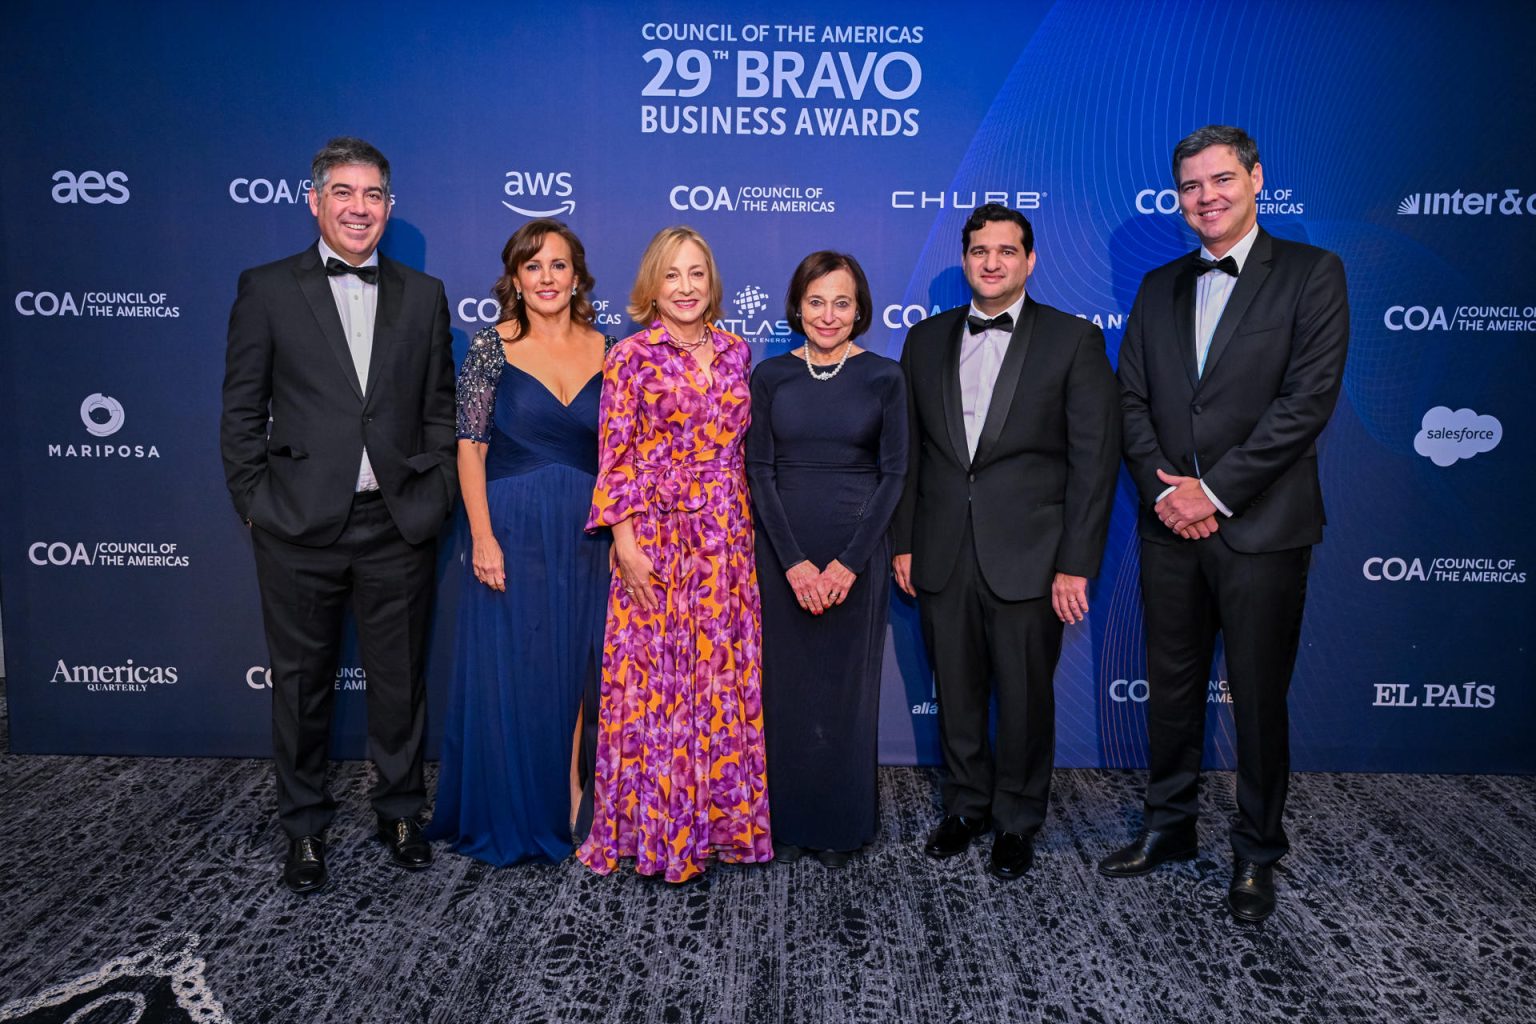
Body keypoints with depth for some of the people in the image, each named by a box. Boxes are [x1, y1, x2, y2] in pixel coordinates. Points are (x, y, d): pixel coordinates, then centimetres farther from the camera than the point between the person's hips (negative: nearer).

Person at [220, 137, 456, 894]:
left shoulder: (423, 296, 7)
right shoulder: (267, 290, 2)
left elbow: (439, 410, 8)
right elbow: (241, 412, 2)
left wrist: (433, 502, 0)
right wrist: (256, 506, -3)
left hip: (397, 527, 1)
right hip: (300, 526, -1)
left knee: (399, 681, 12)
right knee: (301, 683, 12)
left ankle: (400, 814, 31)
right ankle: (304, 827, 30)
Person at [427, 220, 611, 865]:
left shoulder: (603, 351, 7)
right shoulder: (492, 346, -2)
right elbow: (470, 447, -6)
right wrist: (482, 536, -13)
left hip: (584, 534, 3)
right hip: (512, 529, -3)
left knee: (574, 672, 10)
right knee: (508, 674, 4)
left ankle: (568, 805, 25)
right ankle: (511, 820, 21)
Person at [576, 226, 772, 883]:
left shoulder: (735, 352, 9)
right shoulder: (631, 357, -3)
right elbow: (614, 456, -7)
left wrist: (747, 523, 10)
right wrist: (624, 541, -13)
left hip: (727, 541, 4)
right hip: (655, 539, -4)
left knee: (724, 678, 9)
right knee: (652, 678, 2)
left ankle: (721, 815, 24)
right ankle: (651, 824, 18)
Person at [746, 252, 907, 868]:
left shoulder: (884, 377, 1)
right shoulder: (770, 376, 3)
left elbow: (893, 474, -2)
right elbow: (759, 471, -1)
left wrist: (849, 561, -12)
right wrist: (794, 562, -11)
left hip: (856, 552, -1)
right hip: (782, 552, 1)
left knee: (847, 687, 7)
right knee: (784, 684, 7)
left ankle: (840, 825, 23)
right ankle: (786, 822, 23)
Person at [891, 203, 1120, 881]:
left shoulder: (1073, 340, -2)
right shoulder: (926, 340, 9)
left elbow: (1095, 458, -6)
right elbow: (909, 450, 11)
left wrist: (1076, 564, -10)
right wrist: (904, 543, 6)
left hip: (1028, 558, -3)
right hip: (943, 558, 3)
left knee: (1025, 698, 8)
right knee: (956, 695, 14)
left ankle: (1018, 820, 29)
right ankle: (965, 806, 34)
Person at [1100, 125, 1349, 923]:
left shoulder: (1311, 274, -2)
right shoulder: (1159, 288, 12)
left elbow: (1309, 399, -12)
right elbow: (1131, 399, 7)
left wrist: (1216, 490, -15)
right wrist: (1163, 487, -8)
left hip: (1260, 525, -4)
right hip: (1171, 522, 4)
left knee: (1258, 698, 7)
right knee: (1172, 685, 14)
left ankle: (1257, 853, 24)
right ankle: (1169, 826, 31)